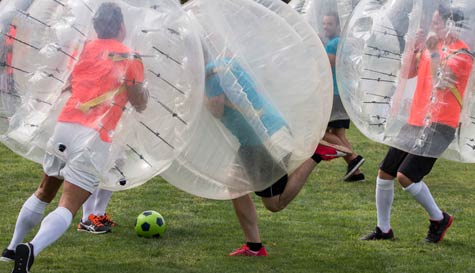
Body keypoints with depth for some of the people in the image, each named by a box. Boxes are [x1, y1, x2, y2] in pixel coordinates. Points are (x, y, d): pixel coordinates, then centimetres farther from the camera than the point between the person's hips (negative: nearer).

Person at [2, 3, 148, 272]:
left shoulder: (87, 48, 14)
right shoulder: (131, 59, 3)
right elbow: (140, 104, 9)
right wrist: (145, 90, 29)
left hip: (65, 126, 5)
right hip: (94, 137, -5)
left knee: (44, 193, 24)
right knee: (68, 206, -10)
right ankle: (32, 249, -32)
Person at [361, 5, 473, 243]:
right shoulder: (432, 46, 12)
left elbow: (440, 81, -24)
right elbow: (408, 72, 11)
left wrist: (433, 52, -26)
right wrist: (414, 47, -1)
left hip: (438, 126, -8)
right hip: (415, 122, 8)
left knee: (405, 176, -18)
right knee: (384, 174, 7)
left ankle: (439, 219, 3)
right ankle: (383, 229, 20)